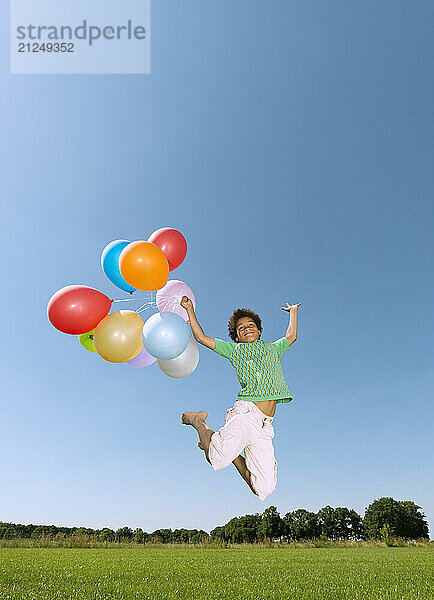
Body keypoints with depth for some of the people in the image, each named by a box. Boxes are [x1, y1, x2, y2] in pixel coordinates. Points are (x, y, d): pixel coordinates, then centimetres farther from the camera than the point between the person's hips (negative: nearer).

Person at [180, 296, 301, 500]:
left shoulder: (273, 348, 27)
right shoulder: (235, 349, 17)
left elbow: (291, 336, 46)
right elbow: (202, 338, 17)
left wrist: (293, 312, 54)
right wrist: (190, 310, 17)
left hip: (264, 426, 4)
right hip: (246, 413, -4)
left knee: (264, 488, -3)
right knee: (218, 459, -26)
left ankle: (233, 454, 20)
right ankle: (198, 421, 5)